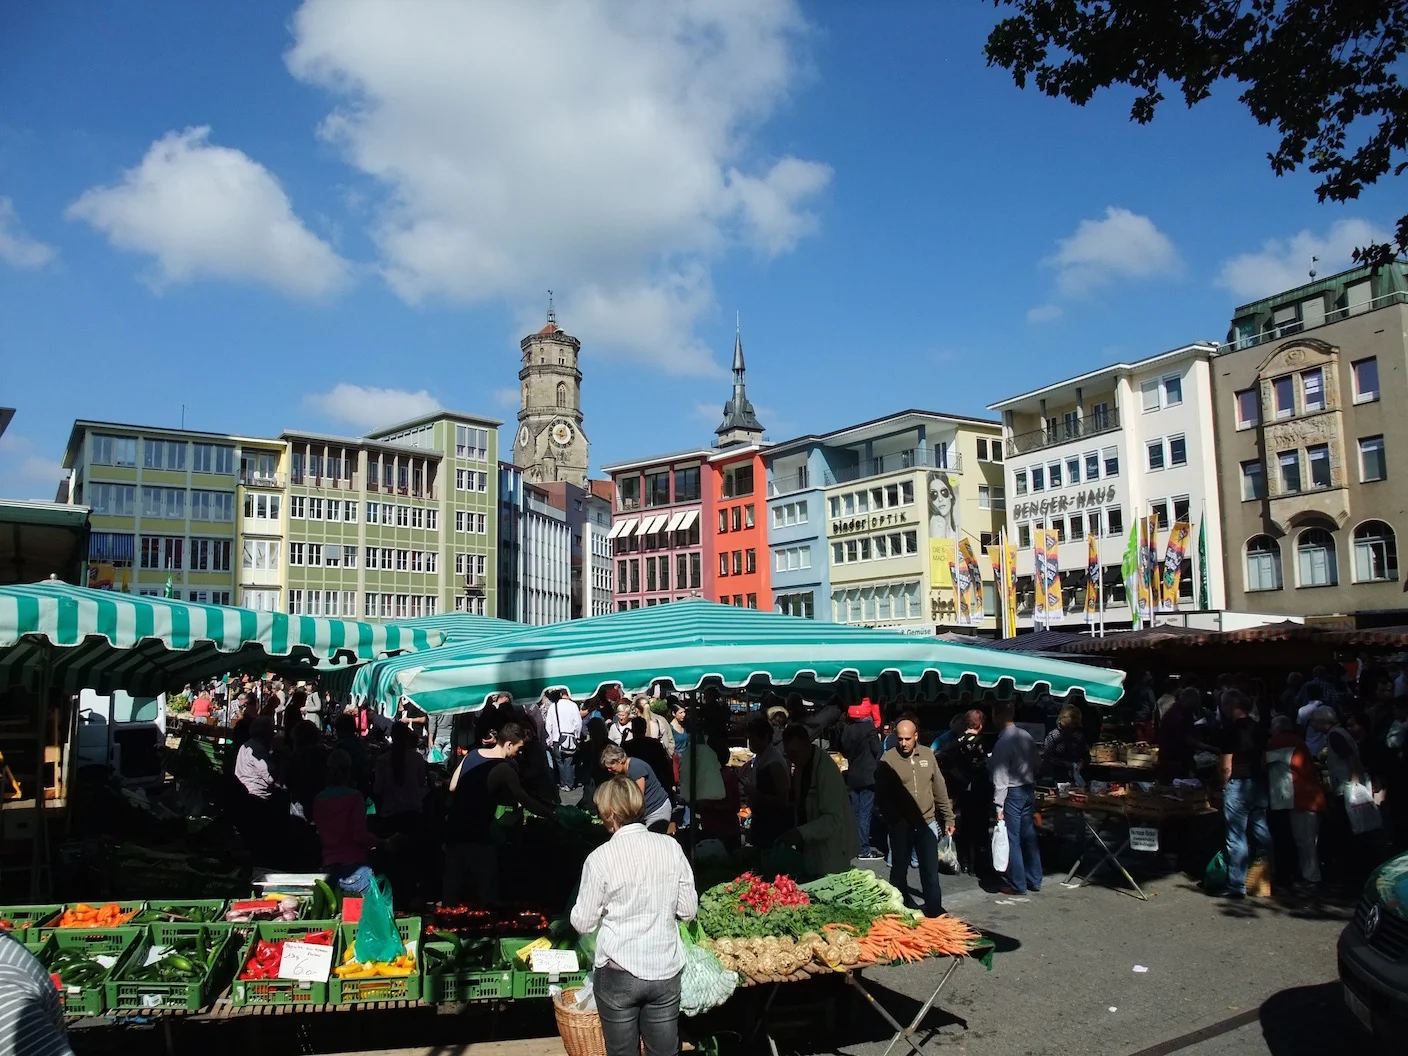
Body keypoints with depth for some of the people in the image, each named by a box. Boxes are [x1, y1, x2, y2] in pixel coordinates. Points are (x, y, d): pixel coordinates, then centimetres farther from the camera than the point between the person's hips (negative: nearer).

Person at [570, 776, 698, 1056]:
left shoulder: (600, 858, -13)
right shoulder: (671, 847, -5)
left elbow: (583, 923, -5)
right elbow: (688, 910, 1)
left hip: (619, 973, -2)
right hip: (666, 970, 3)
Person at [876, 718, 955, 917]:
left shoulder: (927, 754, 1)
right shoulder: (888, 759, -10)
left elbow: (940, 789, 8)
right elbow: (882, 795, -9)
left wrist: (948, 818, 9)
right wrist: (893, 820, -17)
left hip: (926, 822, 3)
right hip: (900, 826, -3)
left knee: (931, 870, 10)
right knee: (899, 869, 10)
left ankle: (934, 910, 23)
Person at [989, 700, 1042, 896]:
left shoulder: (1003, 743, -19)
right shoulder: (1026, 736, 2)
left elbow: (1001, 778, -19)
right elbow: (1037, 762, 10)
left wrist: (999, 805, -16)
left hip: (1013, 793, -7)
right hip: (1029, 791, 8)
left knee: (1013, 840, 2)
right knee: (1029, 837, 16)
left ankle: (1017, 885, 9)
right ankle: (1034, 880, 24)